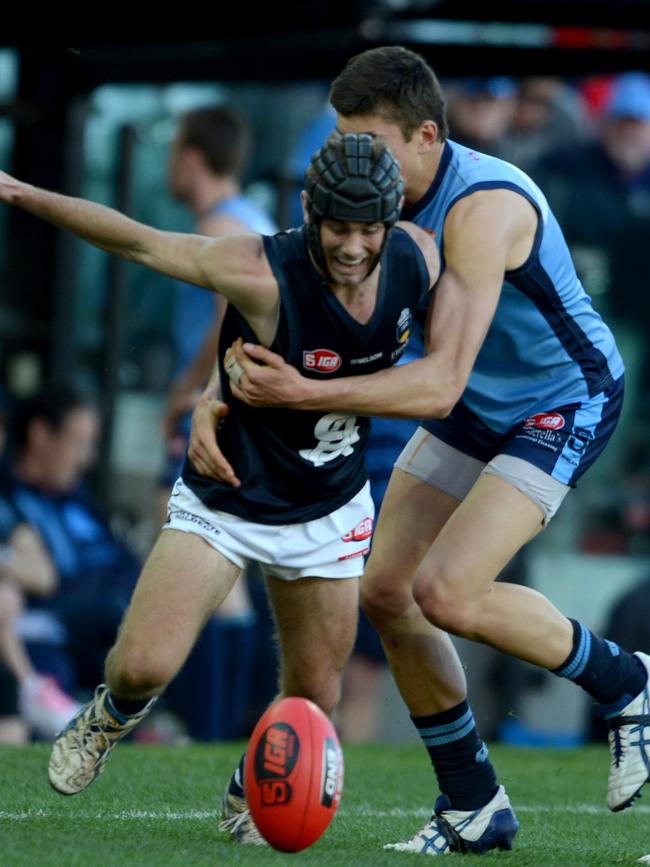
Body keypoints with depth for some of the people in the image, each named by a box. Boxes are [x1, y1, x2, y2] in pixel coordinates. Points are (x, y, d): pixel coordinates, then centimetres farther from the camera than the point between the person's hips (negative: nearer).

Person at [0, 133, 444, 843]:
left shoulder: (416, 260, -15)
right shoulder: (261, 274, -30)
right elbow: (137, 240, -23)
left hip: (329, 515, 4)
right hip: (224, 506, -4)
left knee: (313, 697, 7)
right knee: (143, 668, -16)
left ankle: (249, 797, 40)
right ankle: (111, 716, 22)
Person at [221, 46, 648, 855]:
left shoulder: (483, 209, -34)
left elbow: (440, 385, -40)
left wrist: (303, 393, -44)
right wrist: (225, 394, -15)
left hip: (566, 405, -8)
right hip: (476, 407, 8)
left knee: (446, 593, -23)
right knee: (386, 592, 0)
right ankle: (471, 808, 13)